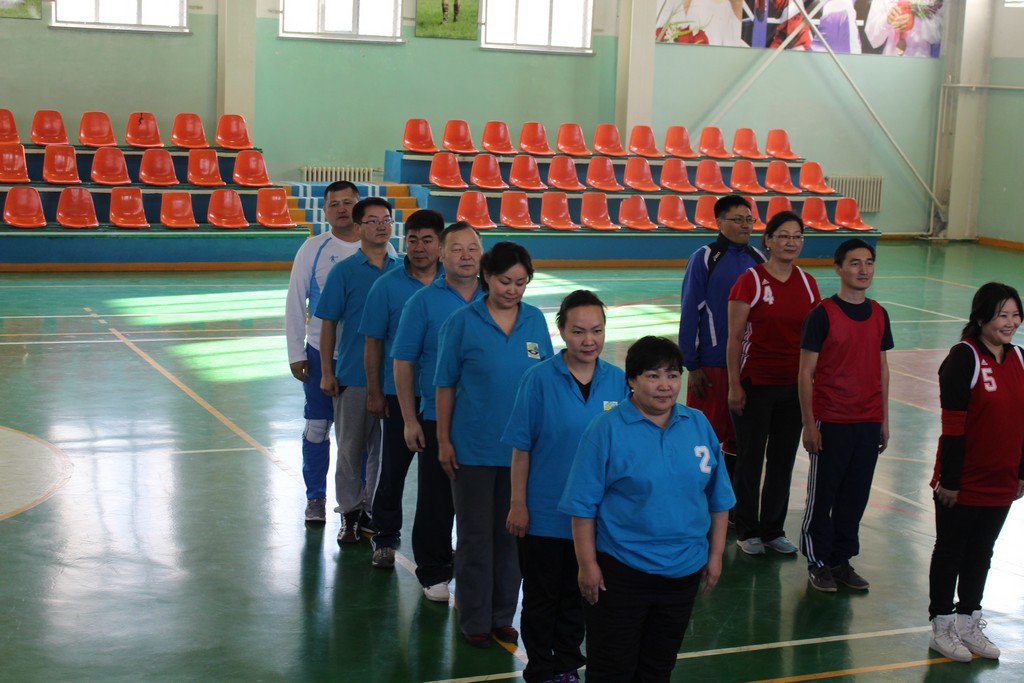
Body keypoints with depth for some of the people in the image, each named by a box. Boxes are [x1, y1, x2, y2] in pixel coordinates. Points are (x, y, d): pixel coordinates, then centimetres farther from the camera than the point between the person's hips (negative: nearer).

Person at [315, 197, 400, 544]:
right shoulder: (343, 272, -3)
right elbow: (328, 324, -1)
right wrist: (327, 373, -5)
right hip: (352, 374, -2)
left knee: (382, 447, 10)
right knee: (350, 447, 5)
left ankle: (373, 509, 22)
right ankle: (350, 514, 16)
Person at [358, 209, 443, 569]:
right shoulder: (388, 286, -5)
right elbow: (373, 343, -2)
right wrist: (374, 392, -4)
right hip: (400, 393, -1)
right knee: (394, 467, 7)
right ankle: (385, 539, 20)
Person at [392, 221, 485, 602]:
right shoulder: (423, 302, -3)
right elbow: (403, 362, -2)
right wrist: (410, 419, -5)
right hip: (437, 421, -2)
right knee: (436, 501, 6)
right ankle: (434, 574, 20)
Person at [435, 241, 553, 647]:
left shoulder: (535, 321, 2)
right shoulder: (462, 322, -7)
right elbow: (445, 385, -3)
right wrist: (444, 441, -4)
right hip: (474, 447, -3)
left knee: (511, 533, 12)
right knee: (476, 535, 6)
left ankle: (503, 615, 26)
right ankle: (475, 619, 19)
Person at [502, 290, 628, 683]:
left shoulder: (618, 381, -4)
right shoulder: (539, 379, -13)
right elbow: (522, 448, -9)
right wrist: (518, 503, -8)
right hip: (545, 513, -3)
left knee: (578, 594, 17)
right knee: (541, 596, 12)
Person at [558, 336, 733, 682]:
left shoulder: (699, 425, 2)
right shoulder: (607, 428, -12)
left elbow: (718, 498, 9)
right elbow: (583, 504, -10)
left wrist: (715, 555, 9)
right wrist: (587, 564, -11)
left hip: (684, 571, 4)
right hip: (621, 572, -4)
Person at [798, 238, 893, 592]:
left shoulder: (879, 314, 7)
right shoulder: (823, 314, -10)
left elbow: (882, 368, 14)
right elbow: (806, 372, -8)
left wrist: (884, 420, 13)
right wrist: (809, 424, -11)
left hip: (868, 423, 5)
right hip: (831, 423, -5)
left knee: (855, 496, 11)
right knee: (822, 495, 6)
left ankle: (842, 561, 25)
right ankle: (818, 563, 19)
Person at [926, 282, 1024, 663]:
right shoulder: (964, 358, -16)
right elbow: (953, 426, -18)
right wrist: (949, 481, -18)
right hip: (964, 483, -6)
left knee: (981, 553, 18)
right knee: (951, 552, 8)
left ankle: (969, 622, 32)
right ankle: (942, 627, 20)